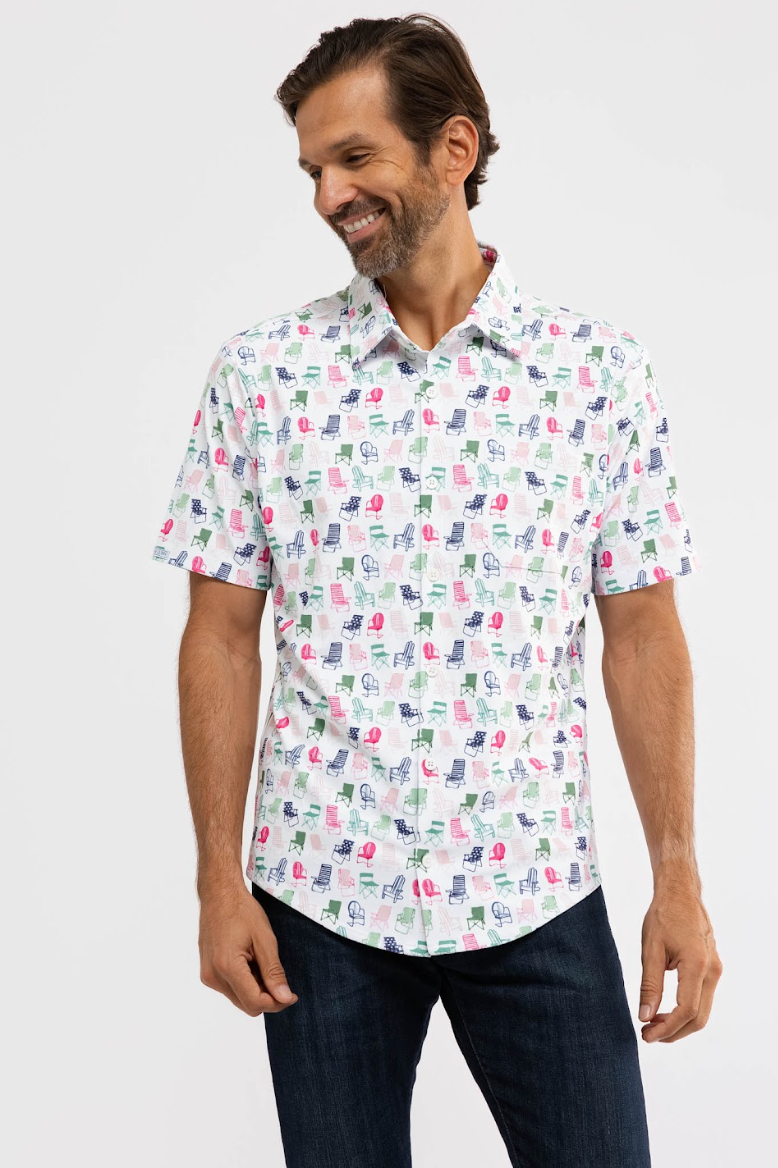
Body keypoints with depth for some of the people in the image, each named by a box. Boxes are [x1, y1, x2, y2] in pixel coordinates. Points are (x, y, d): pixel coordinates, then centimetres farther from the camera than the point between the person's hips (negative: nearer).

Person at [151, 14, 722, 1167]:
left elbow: (643, 634, 1)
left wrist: (678, 875, -2)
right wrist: (219, 876, -2)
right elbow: (222, 634, 1)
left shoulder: (599, 368, -2)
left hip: (537, 897, 0)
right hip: (320, 898, 1)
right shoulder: (260, 370, -1)